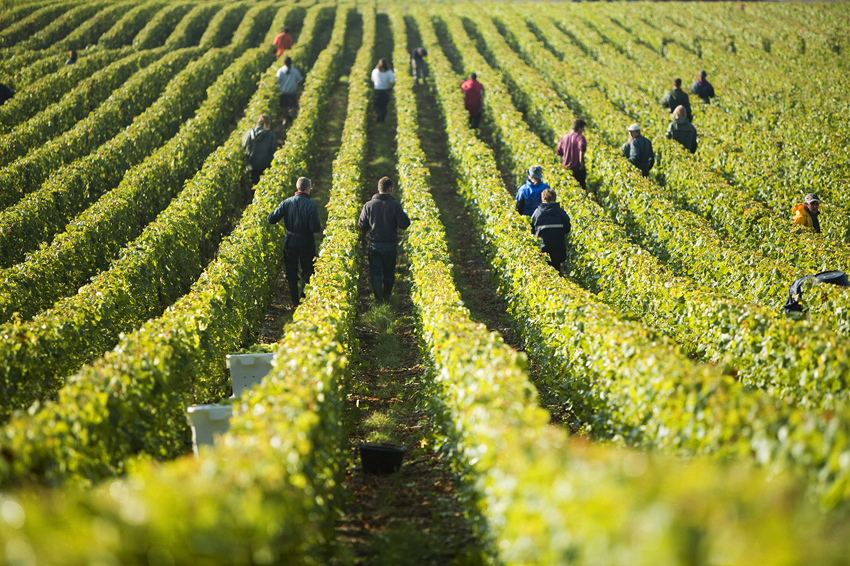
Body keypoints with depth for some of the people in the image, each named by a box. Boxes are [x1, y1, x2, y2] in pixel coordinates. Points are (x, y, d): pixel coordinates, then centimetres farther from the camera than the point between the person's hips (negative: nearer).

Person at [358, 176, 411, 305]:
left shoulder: (369, 205, -4)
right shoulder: (395, 205, -10)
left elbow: (361, 226, -2)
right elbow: (403, 224, -14)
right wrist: (406, 218, 7)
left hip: (374, 245, 1)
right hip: (390, 245, -1)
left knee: (375, 273, 5)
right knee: (389, 273, 16)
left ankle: (379, 299, -6)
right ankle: (387, 297, 26)